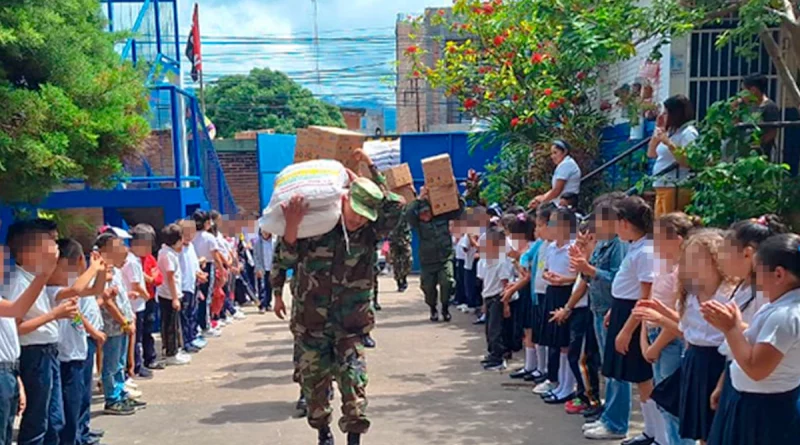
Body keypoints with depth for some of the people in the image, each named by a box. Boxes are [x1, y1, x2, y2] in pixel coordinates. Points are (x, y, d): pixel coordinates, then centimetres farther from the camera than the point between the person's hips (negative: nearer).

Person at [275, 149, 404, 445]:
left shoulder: (369, 233, -4)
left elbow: (394, 207, -19)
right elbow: (288, 261, -13)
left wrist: (369, 171, -15)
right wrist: (292, 225, -30)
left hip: (351, 323, 0)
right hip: (311, 323, 0)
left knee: (353, 377, -11)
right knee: (314, 381, 11)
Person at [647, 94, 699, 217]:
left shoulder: (688, 133, -10)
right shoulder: (671, 132, 18)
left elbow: (687, 162, -20)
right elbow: (651, 154, 19)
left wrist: (668, 143, -24)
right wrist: (657, 129, 14)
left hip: (676, 189, -9)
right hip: (662, 188, 9)